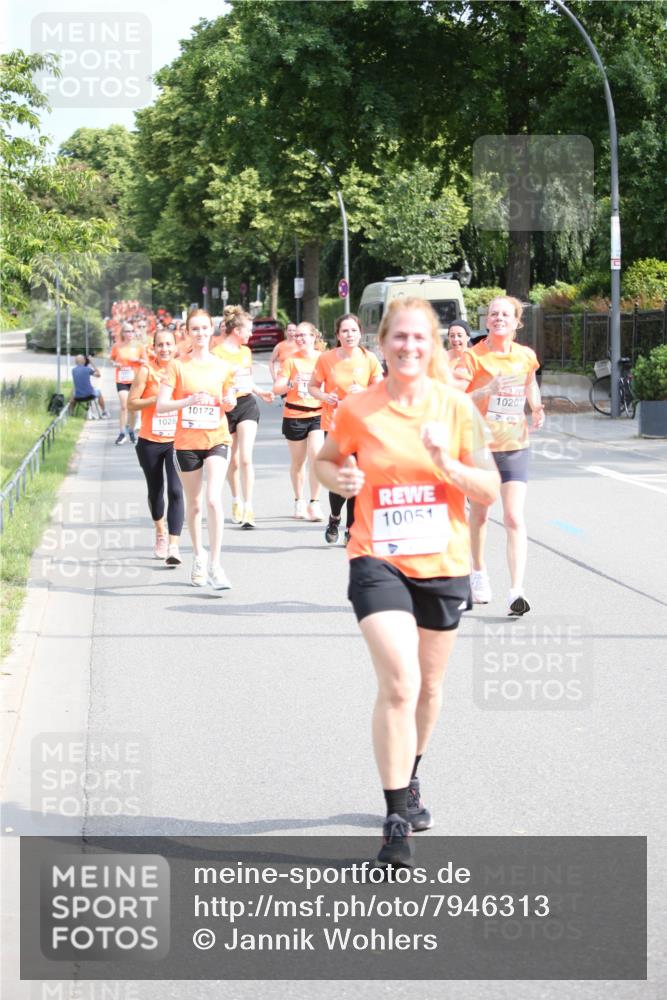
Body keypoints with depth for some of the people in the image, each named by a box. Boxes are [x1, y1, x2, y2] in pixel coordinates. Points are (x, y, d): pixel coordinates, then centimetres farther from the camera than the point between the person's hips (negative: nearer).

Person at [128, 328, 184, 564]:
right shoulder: (146, 370, -5)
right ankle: (161, 533, 41)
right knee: (155, 491, 15)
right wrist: (156, 399, -19)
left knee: (175, 491, -13)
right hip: (150, 442, 0)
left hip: (177, 441, 0)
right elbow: (131, 404, -6)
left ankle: (173, 546, -16)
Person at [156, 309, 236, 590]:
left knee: (214, 499, -17)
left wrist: (229, 402, -6)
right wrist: (189, 401, -24)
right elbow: (160, 405, -9)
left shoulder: (222, 367, 4)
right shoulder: (177, 366, -3)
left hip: (216, 439, 0)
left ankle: (215, 564, -14)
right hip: (186, 442, 0)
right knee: (194, 503, 13)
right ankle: (199, 556, 34)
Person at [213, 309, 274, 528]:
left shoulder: (246, 351, 11)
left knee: (246, 458, -10)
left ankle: (248, 508, -12)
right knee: (232, 461, 10)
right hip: (226, 408, -3)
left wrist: (261, 392, 10)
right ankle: (236, 502, 31)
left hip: (247, 405, 3)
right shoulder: (217, 354, -9)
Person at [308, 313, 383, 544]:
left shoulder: (369, 359, 0)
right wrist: (324, 396, -13)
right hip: (334, 424, -1)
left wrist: (364, 392, -13)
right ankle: (334, 517, 20)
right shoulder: (326, 359, -3)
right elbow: (313, 387, 7)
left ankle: (352, 529, 18)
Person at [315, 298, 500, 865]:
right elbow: (326, 459, 13)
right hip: (379, 560, -2)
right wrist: (339, 479, -9)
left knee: (429, 687, 17)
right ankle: (398, 819, -11)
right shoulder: (358, 410, -5)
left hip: (443, 564, 3)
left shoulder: (456, 408, -4)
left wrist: (447, 463, -20)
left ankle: (410, 780, 44)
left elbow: (490, 491, -3)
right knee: (400, 684, -18)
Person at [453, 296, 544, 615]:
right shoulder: (473, 357, -10)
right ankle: (479, 574, 40)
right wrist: (488, 390, -33)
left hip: (514, 447, 1)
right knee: (479, 514, 16)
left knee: (515, 519, -10)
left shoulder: (526, 356, 2)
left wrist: (536, 409, 6)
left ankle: (516, 591, -14)